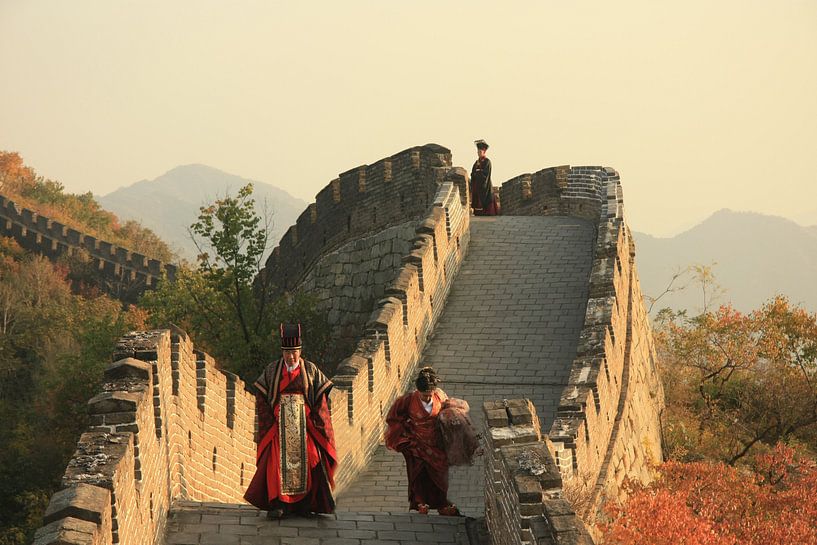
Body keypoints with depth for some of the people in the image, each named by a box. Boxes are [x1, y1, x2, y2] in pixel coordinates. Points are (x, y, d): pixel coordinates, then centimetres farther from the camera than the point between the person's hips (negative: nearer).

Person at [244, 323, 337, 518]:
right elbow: (261, 396, 6)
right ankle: (278, 504, -13)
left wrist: (315, 421, -6)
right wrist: (269, 419, -4)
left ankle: (304, 502, 1)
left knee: (307, 459, -7)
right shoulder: (272, 370, 6)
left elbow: (320, 398, 4)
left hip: (304, 423, 0)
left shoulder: (310, 370, 4)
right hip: (279, 424, 0)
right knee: (278, 460, -11)